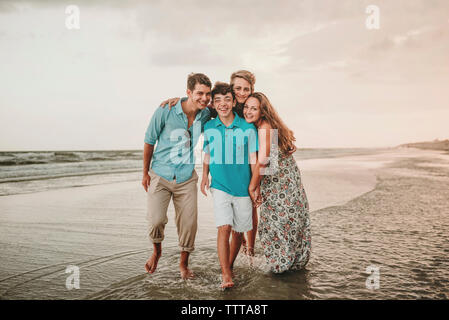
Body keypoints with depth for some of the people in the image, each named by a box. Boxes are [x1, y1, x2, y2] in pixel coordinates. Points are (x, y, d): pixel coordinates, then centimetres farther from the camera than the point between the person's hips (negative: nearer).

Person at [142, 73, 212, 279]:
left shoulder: (206, 115, -5)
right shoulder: (166, 112, -15)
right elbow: (149, 142, -4)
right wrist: (145, 173, 1)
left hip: (186, 178, 3)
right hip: (159, 175, -3)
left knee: (188, 223, 4)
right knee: (156, 220, -14)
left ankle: (184, 264, 27)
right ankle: (156, 251, 20)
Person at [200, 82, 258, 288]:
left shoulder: (247, 128, -6)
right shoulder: (209, 128, 0)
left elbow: (253, 160, 0)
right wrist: (204, 176, 12)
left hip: (242, 188, 0)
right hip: (220, 186, 0)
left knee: (238, 231, 9)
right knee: (224, 228, -14)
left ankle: (230, 267, 30)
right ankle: (225, 275, -7)